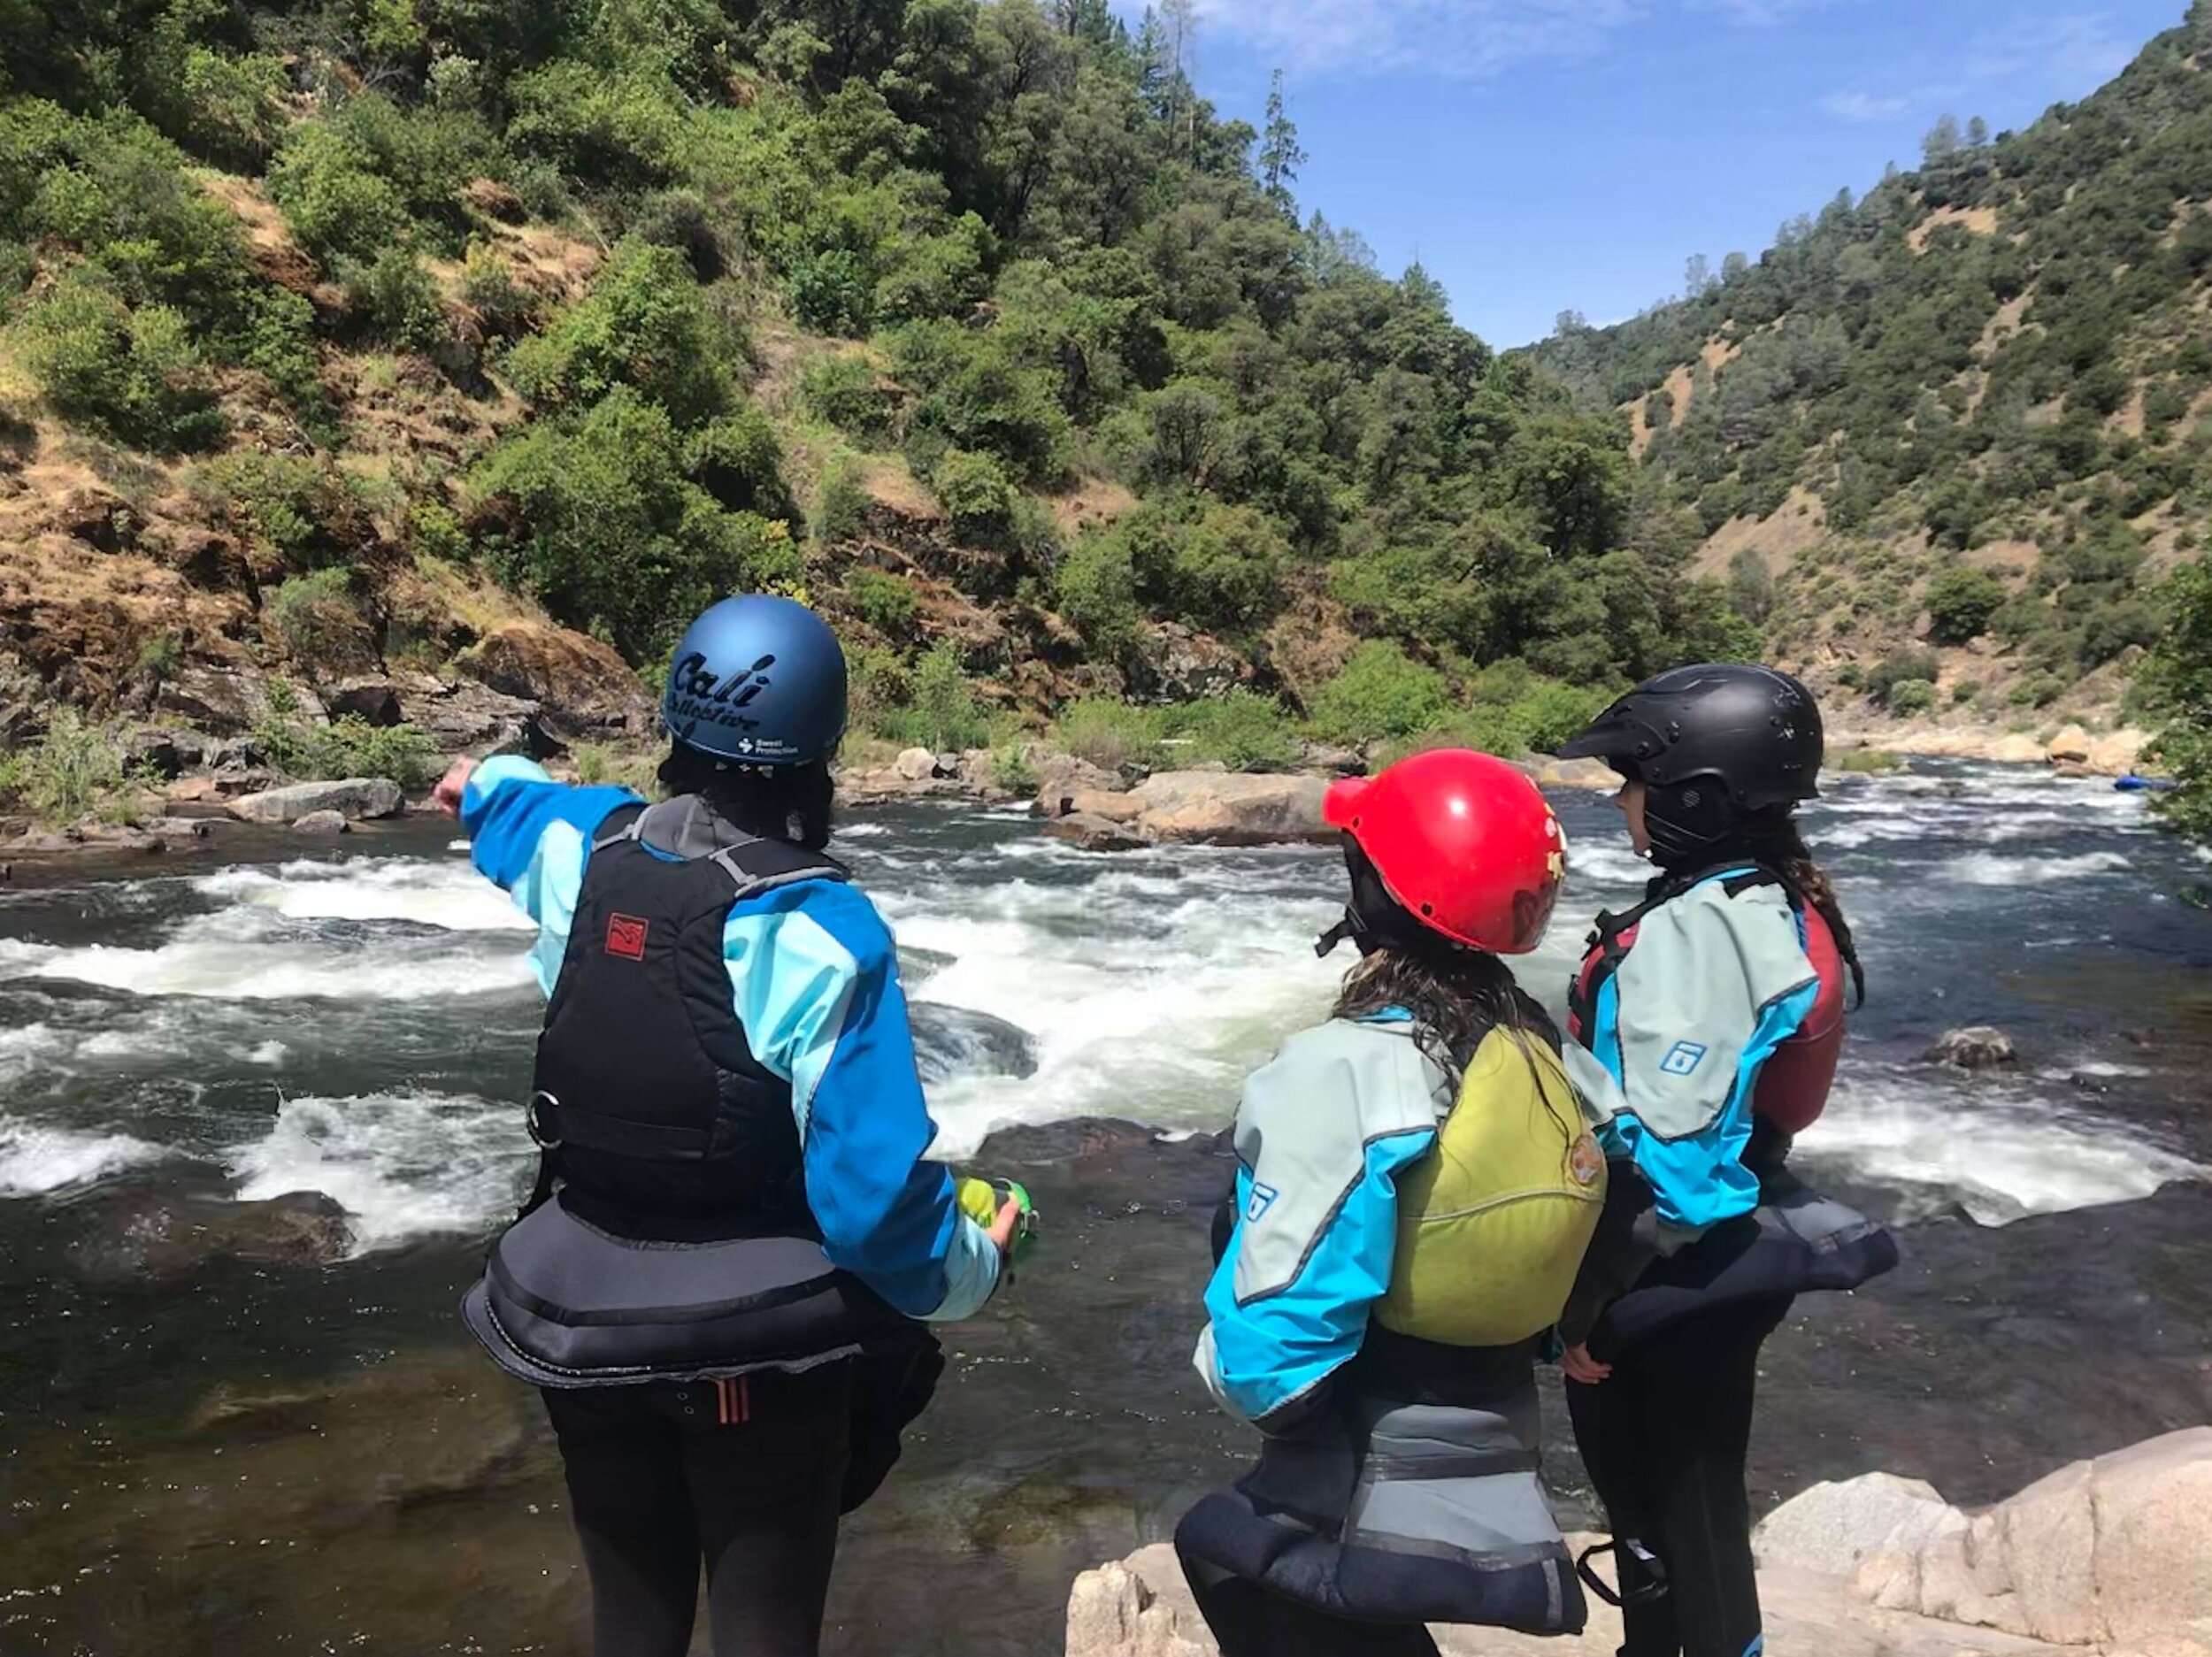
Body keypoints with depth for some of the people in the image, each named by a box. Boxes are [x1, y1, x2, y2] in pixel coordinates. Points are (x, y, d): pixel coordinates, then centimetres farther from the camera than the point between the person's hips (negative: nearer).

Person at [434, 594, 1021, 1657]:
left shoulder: (587, 852, -4)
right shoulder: (820, 929, -22)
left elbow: (532, 813, 23)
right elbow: (875, 1177, -21)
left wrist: (484, 786, 48)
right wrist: (966, 1270, -1)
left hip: (586, 1321, 6)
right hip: (759, 1340, -5)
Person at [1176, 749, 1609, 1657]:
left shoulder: (1341, 1070, -27)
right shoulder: (1534, 1052, -5)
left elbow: (1276, 1333, -27)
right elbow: (1537, 1271, 6)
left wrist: (1230, 1369, -6)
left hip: (1364, 1506, -7)